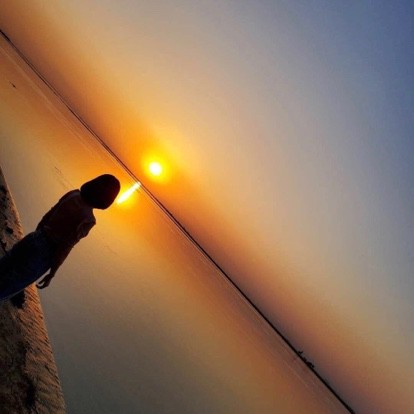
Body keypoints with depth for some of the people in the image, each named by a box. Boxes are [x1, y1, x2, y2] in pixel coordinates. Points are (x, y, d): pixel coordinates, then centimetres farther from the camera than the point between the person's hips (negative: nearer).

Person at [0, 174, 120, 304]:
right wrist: (52, 274, -8)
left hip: (33, 240, 6)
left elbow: (47, 216, 6)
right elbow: (65, 248, -19)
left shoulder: (73, 194, -4)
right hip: (44, 255, -6)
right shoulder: (88, 220, -23)